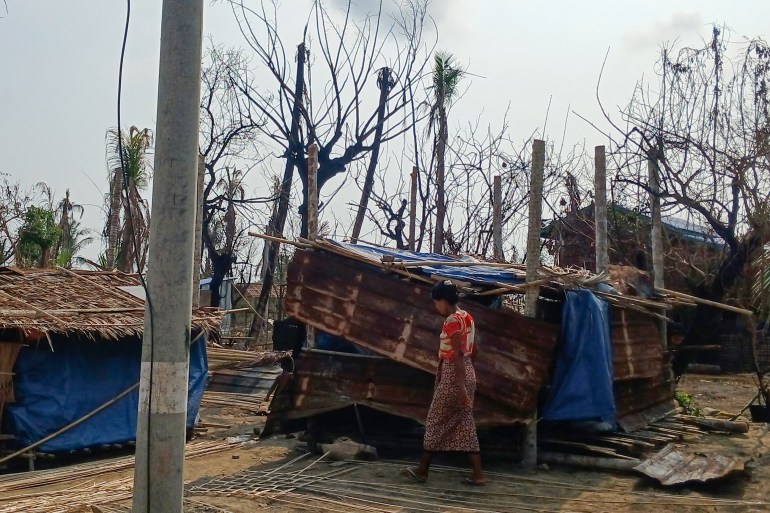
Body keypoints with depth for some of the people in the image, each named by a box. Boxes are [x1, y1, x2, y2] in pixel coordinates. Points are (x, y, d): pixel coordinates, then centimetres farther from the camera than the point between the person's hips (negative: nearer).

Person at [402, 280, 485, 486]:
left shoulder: (452, 321, -16)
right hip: (467, 373, 9)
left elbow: (457, 354, -21)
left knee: (436, 421, 3)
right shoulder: (466, 317, 11)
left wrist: (460, 385, -24)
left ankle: (422, 470, 13)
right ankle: (477, 474, 6)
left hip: (453, 375, -9)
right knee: (465, 423, 9)